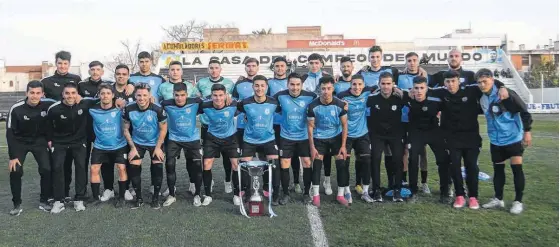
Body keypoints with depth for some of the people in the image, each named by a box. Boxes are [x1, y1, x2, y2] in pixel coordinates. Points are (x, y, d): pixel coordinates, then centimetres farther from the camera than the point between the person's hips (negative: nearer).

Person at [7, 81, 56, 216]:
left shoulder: (48, 104, -21)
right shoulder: (16, 108, -24)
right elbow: (10, 133, -16)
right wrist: (12, 156, -17)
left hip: (39, 141, 1)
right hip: (20, 142, -1)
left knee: (47, 169, -10)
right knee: (15, 171, -12)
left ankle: (44, 201, 9)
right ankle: (17, 204, 7)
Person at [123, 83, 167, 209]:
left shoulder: (157, 110, -23)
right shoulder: (129, 109, -17)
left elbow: (163, 129, -11)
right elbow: (126, 129, -4)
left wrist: (158, 147, -13)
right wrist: (132, 148, -7)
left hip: (155, 143, -2)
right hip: (137, 142, 2)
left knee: (158, 168, -8)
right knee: (133, 168, -5)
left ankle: (156, 198, 11)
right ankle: (139, 198, 13)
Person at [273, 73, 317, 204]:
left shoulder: (310, 96, -12)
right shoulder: (280, 96, -11)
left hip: (304, 137, 0)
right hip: (286, 137, 0)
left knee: (307, 164, 2)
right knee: (284, 166, 3)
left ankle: (306, 193, 21)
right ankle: (286, 194, 20)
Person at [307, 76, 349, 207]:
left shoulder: (340, 104, -16)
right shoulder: (313, 106, -18)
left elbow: (344, 125, -7)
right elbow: (310, 126, -8)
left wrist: (343, 145, -10)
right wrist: (312, 147, -10)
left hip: (336, 137, 1)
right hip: (319, 138, 0)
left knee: (341, 164, -4)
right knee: (317, 165, -3)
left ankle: (341, 194, 10)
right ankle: (316, 195, 9)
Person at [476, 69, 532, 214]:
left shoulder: (506, 94, -17)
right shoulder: (482, 99, 2)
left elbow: (524, 111, -14)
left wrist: (527, 131, -13)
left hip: (513, 138, -6)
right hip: (496, 140, 6)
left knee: (517, 168, -3)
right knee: (498, 169, 12)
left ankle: (518, 201, 9)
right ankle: (498, 199, 24)